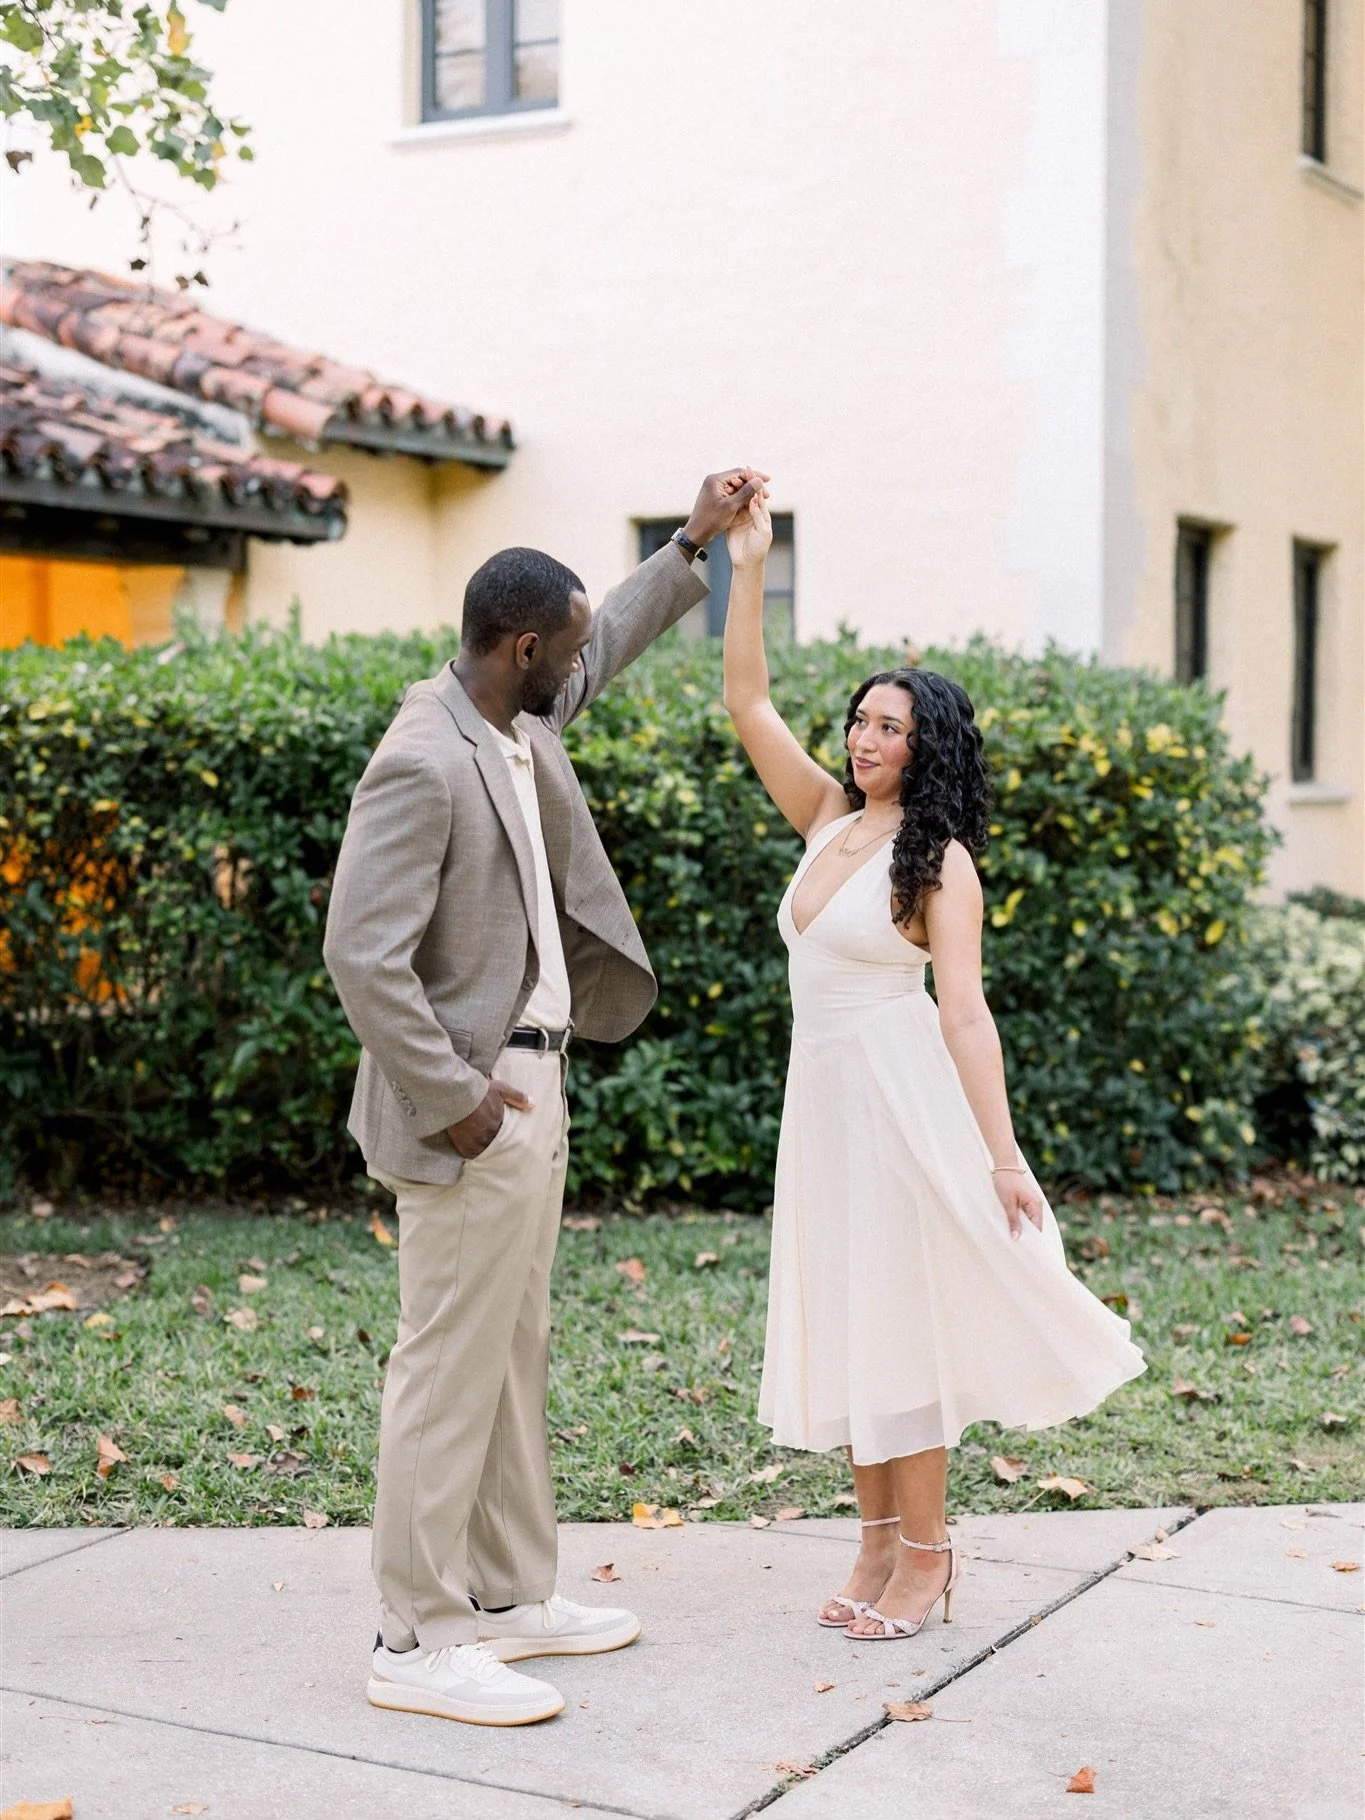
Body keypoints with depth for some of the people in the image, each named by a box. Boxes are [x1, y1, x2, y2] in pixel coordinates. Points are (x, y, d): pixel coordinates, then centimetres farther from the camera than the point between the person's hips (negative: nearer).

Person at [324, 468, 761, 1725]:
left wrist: (694, 546, 23)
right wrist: (454, 1100, -20)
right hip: (472, 1104, -10)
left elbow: (609, 643, 29)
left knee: (513, 1357, 16)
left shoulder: (523, 720, 8)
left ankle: (510, 1596, 28)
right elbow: (364, 958, -24)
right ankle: (417, 1643, 8)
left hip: (531, 1085, 10)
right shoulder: (423, 764, -21)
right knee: (451, 1367, -2)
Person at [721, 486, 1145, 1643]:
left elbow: (965, 1010, -13)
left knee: (898, 1319, -3)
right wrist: (747, 566, -1)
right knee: (844, 1319, 10)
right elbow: (748, 703, 6)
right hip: (821, 1095, 7)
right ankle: (881, 1537, 20)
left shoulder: (940, 861, -8)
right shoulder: (828, 820, 8)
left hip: (900, 1095, -7)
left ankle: (925, 1554, 8)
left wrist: (1002, 1151, -19)